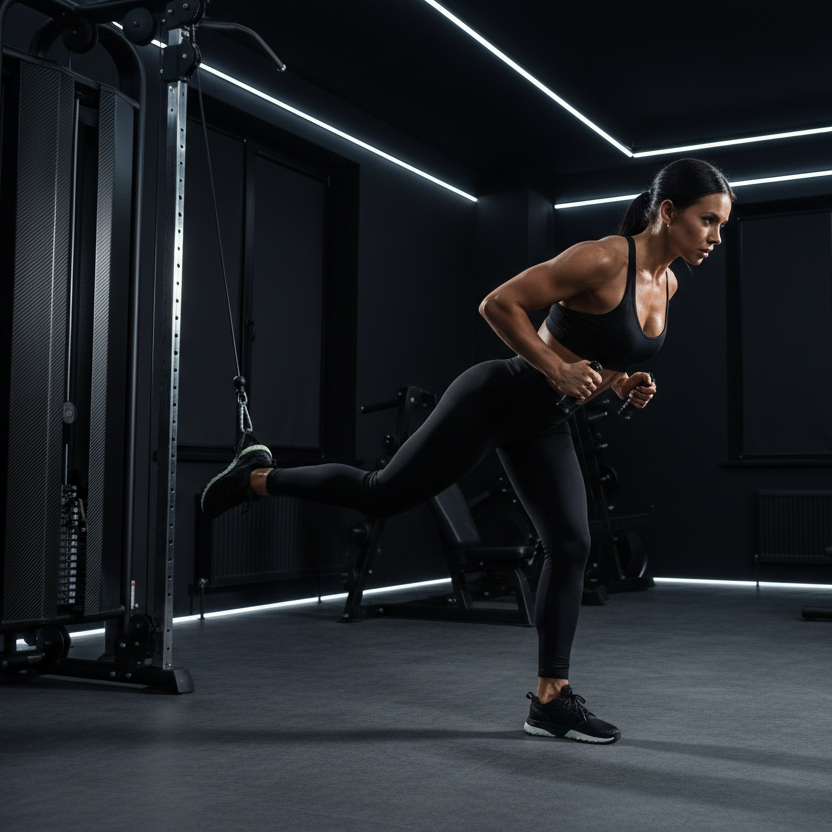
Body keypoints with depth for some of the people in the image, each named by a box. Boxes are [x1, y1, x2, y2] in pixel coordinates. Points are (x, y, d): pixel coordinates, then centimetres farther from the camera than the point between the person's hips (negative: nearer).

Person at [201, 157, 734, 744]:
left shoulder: (665, 284, 5)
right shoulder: (604, 260, -22)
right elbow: (499, 303, -22)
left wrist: (624, 384, 1)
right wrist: (558, 371, -24)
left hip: (541, 426, 8)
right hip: (496, 400, -8)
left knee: (571, 547, 0)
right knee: (381, 495, 1)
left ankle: (552, 698, 9)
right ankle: (259, 477, 23)